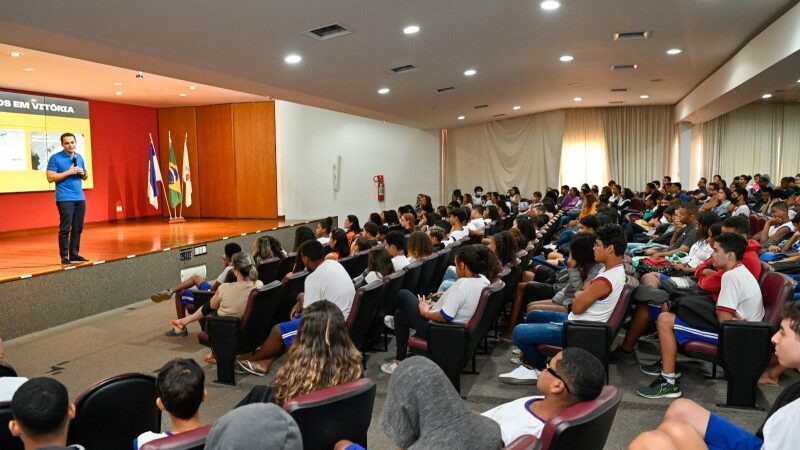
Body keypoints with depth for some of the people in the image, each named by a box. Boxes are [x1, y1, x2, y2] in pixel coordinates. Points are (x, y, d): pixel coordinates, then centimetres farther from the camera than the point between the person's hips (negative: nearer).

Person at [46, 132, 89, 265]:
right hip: (65, 199, -6)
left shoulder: (79, 157, 14)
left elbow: (85, 176, 21)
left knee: (78, 228, 7)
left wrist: (83, 173, -1)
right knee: (65, 228, -6)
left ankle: (74, 254, 14)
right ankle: (64, 257, -1)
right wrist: (69, 172, -15)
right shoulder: (55, 158, -4)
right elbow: (50, 178, -11)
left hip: (80, 198, 6)